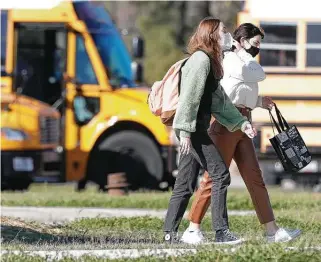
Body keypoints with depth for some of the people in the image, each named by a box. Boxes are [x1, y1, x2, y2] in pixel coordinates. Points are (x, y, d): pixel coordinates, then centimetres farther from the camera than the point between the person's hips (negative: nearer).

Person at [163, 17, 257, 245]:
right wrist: (185, 131, -23)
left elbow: (219, 100, 21)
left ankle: (170, 232, 11)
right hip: (192, 130, -10)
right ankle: (221, 231, -10)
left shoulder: (209, 61, 19)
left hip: (193, 131, 10)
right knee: (220, 174, -9)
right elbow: (189, 97, -19)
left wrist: (240, 122, 17)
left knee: (185, 183, 9)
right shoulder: (202, 59, -12)